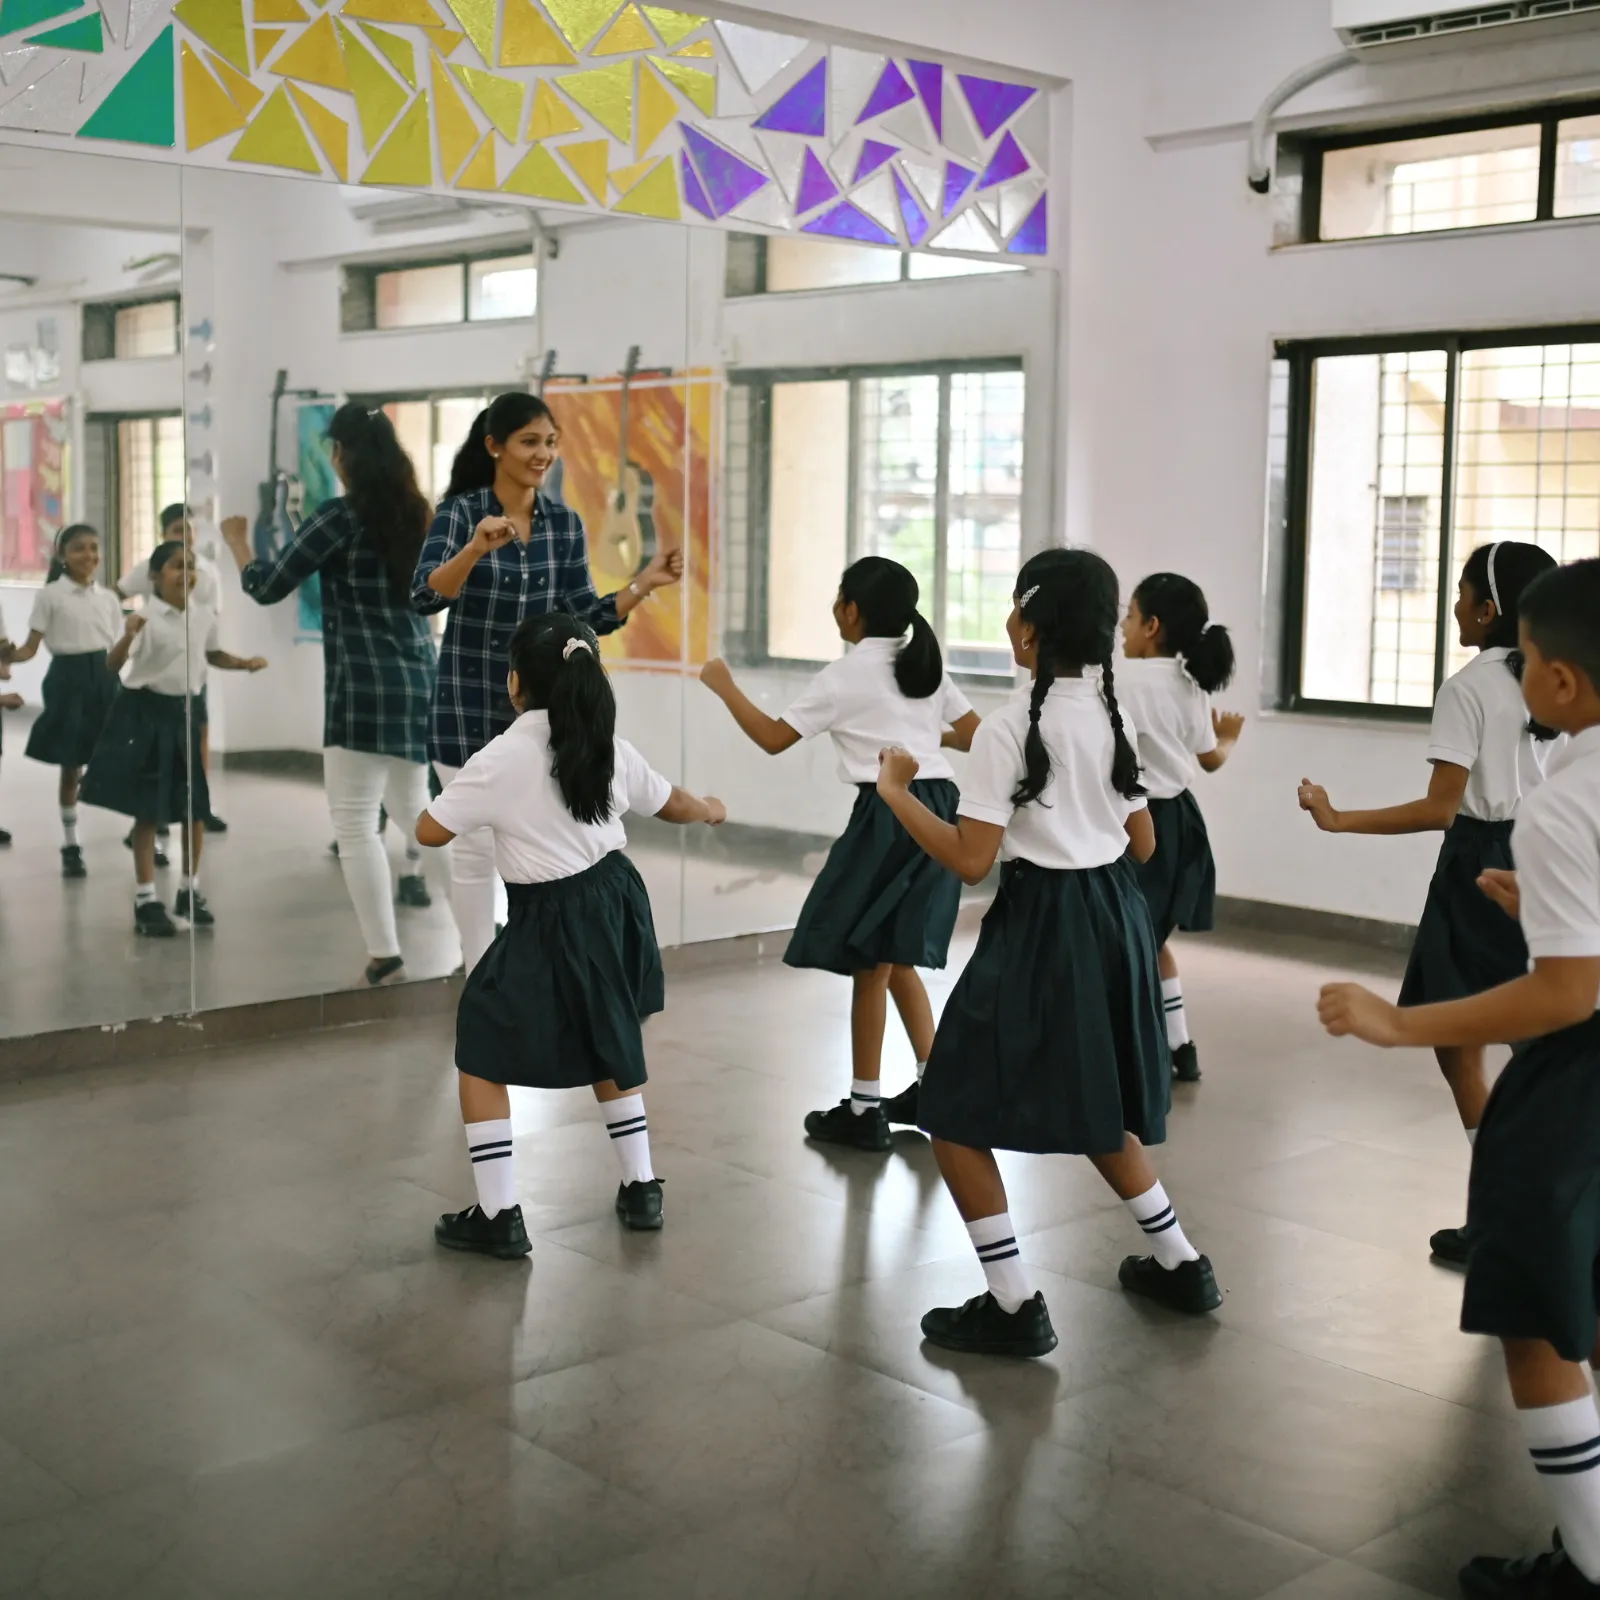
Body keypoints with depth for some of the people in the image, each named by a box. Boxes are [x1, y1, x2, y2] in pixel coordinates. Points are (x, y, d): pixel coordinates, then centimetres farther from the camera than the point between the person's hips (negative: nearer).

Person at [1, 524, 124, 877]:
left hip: (104, 679, 3)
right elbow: (31, 647, -7)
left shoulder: (108, 598, 10)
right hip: (68, 678, -3)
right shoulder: (50, 595, -3)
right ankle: (70, 847, 12)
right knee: (71, 767, 3)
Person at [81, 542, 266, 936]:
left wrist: (245, 663, 4)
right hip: (146, 711, -5)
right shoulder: (147, 617, -15)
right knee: (147, 809, -2)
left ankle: (190, 891, 25)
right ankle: (145, 901, 5)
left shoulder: (204, 616, 2)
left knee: (194, 806, 9)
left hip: (183, 711, 5)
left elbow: (212, 654, 20)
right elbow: (113, 664, -24)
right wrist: (128, 635, -42)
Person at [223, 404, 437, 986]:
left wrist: (237, 540, 13)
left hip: (365, 684, -7)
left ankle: (384, 951, -4)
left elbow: (267, 587, -6)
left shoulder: (341, 516, -10)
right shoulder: (413, 513, 8)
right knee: (411, 807, 20)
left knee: (355, 822, -2)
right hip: (418, 678, 7)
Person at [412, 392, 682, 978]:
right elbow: (425, 598, -23)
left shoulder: (565, 524, 4)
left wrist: (645, 584, -9)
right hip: (471, 702, -4)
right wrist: (477, 548, -39)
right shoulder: (460, 511, -9)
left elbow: (583, 620, 4)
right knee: (477, 846, 2)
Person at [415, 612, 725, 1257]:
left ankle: (498, 1216, 5)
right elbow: (673, 805, 18)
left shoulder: (500, 760, -16)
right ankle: (641, 1188, 30)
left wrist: (459, 791, 13)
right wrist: (712, 811, 42)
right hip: (614, 905, 7)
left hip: (551, 925, -6)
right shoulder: (610, 750, 2)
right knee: (608, 1049, 26)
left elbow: (429, 832, -8)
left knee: (481, 1056, 7)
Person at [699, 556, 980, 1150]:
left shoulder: (844, 676, -6)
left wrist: (724, 686, 7)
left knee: (869, 960, 1)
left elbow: (773, 738, -6)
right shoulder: (926, 665, 13)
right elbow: (977, 735, 16)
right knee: (894, 954, 18)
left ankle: (863, 1108, 7)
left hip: (890, 816, -8)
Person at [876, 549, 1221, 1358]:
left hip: (1042, 925, -8)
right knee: (1094, 1104, 26)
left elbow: (971, 860, -19)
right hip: (1114, 916, 8)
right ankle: (1180, 1264, 34)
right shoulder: (1113, 713, 6)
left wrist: (895, 792, -8)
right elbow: (1143, 844, 12)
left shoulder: (1009, 724, -16)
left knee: (955, 1113, 4)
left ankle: (1014, 1307, 3)